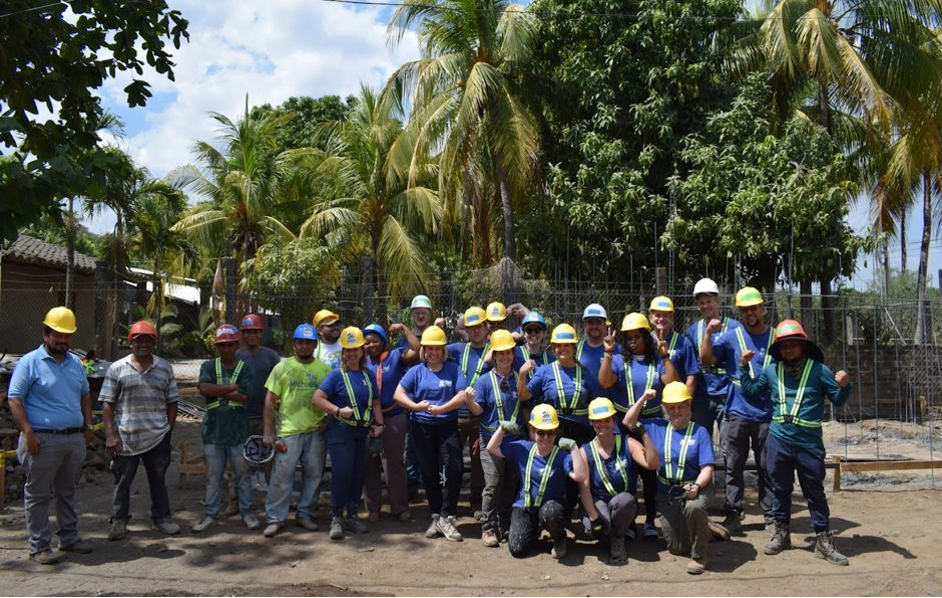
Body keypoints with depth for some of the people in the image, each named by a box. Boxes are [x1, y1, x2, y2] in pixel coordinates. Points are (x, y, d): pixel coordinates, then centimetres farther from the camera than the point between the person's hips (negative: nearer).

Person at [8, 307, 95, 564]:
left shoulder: (75, 362, 13)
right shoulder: (30, 362, -7)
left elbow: (85, 394, 24)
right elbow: (14, 399, -10)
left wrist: (87, 426, 16)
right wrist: (28, 432, -18)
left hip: (75, 438, 6)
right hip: (43, 440, -6)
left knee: (67, 492, 17)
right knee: (38, 495, 3)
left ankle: (69, 538, 27)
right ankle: (40, 547, 10)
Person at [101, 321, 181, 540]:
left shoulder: (165, 368, 7)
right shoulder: (117, 368, 1)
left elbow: (171, 401, 10)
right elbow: (107, 404, -1)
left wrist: (169, 429, 4)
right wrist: (110, 435, -8)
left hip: (157, 437, 2)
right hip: (125, 437, -2)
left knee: (158, 479, 12)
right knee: (122, 480, 6)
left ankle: (162, 517, 24)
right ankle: (119, 521, 20)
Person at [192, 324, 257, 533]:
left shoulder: (244, 368, 0)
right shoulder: (208, 366, 3)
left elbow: (244, 397, -13)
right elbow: (204, 389, -16)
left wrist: (218, 391, -12)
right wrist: (231, 387, -13)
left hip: (237, 429, -1)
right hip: (213, 429, 1)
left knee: (242, 473, 8)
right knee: (213, 475, 9)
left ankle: (247, 512, 18)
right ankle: (210, 514, 19)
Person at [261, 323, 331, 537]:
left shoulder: (324, 369, 7)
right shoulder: (282, 367, 1)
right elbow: (270, 401, 0)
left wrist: (328, 422, -1)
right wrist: (268, 432, -5)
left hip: (316, 431, 2)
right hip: (288, 431, -2)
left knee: (313, 475, 10)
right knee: (281, 476, -2)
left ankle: (305, 514, 24)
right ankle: (275, 519, 9)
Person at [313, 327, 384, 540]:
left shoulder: (367, 375, 10)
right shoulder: (337, 374, -5)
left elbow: (375, 402, 17)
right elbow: (318, 398, -11)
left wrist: (379, 423, 6)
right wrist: (338, 411, -18)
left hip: (361, 431, 5)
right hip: (340, 430, -5)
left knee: (358, 474, 9)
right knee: (342, 474, -10)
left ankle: (352, 516, 21)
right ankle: (336, 519, 1)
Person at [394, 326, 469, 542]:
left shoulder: (453, 369, 2)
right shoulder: (416, 371, 5)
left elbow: (462, 396, -6)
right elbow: (398, 394, -4)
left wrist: (442, 408, -21)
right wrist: (415, 406, -21)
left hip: (448, 427, -2)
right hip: (422, 428, 2)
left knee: (453, 470, -14)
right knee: (429, 473, 9)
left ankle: (445, 518, -3)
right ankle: (436, 516, 22)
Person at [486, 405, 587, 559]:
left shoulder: (562, 455, -14)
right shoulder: (523, 448, -2)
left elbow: (580, 476, -31)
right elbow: (492, 448, 1)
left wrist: (574, 447, -33)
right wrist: (502, 428, -12)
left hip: (552, 506, -3)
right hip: (525, 506, 3)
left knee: (549, 512, -40)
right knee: (517, 549, -13)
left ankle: (560, 538, -3)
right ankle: (533, 530, 25)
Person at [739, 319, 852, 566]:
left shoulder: (818, 370, -4)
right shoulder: (771, 371, 4)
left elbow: (838, 399, 1)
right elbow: (751, 391, 17)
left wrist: (844, 385, -19)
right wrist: (745, 368, 7)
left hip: (809, 442, -3)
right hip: (778, 440, 3)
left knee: (815, 492, 6)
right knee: (780, 489, 15)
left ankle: (823, 540, 14)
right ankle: (781, 532, 28)